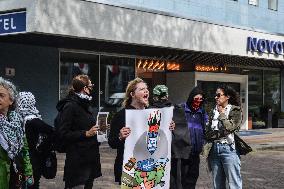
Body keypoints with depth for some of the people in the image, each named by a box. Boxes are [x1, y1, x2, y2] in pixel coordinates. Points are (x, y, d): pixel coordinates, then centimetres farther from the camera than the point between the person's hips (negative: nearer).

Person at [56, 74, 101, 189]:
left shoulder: (84, 105, 16)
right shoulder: (70, 106, -12)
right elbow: (64, 134, -17)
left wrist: (95, 130, 13)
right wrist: (86, 133, -20)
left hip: (90, 157, 9)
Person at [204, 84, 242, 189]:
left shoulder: (235, 110, -2)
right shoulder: (213, 111, 13)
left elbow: (229, 127, -16)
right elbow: (208, 133, 7)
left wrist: (222, 114, -5)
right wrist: (221, 133, -9)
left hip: (228, 149, -5)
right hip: (214, 149, 6)